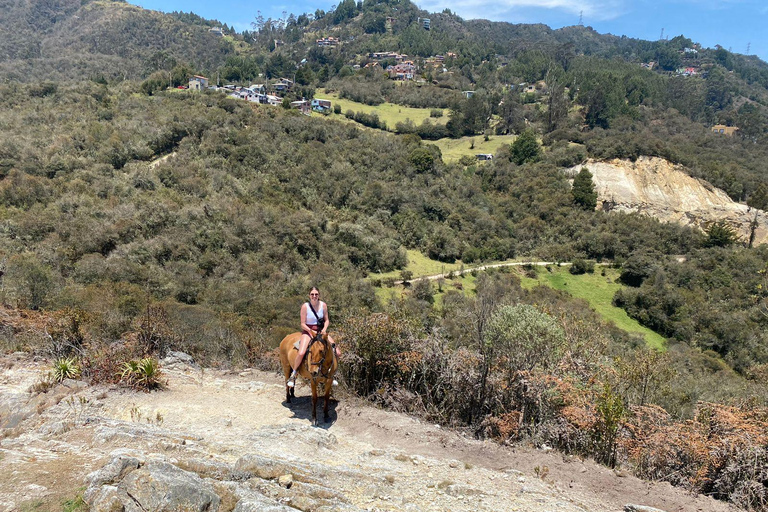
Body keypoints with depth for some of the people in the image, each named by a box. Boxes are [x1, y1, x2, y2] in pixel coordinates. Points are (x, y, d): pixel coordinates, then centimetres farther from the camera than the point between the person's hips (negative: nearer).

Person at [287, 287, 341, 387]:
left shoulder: (323, 305, -2)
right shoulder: (305, 306, -11)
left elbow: (326, 320, 7)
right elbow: (303, 324, -9)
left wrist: (324, 329, -11)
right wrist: (312, 332, -20)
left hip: (321, 331, 4)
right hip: (308, 331, -4)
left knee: (337, 353, -6)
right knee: (301, 353, -29)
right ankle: (293, 375, -6)